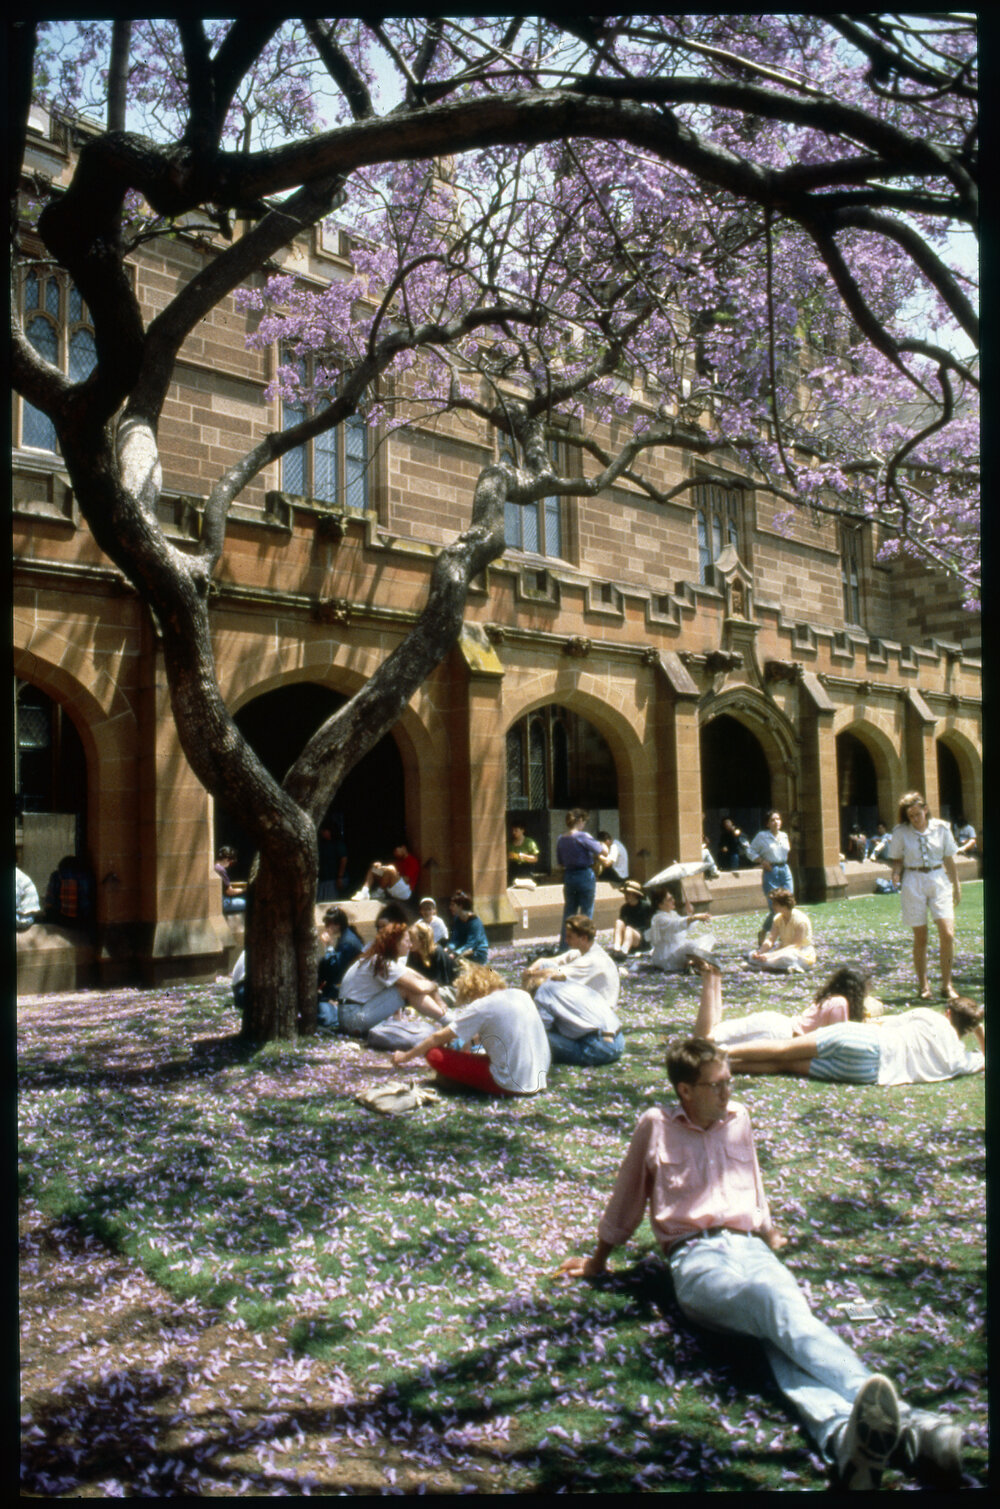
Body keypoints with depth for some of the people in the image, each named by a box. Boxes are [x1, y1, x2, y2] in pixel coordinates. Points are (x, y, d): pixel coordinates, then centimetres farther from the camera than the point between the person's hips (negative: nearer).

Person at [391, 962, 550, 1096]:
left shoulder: (481, 1007, -8)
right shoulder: (522, 995, 8)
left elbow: (439, 1037, 1)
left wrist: (406, 1056, 13)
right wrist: (473, 1040, 31)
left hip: (511, 1086, -8)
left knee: (435, 1054, -6)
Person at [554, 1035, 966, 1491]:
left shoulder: (738, 1119, 21)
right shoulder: (656, 1126, 8)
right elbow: (625, 1200, 20)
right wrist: (597, 1262, 30)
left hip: (751, 1248, 5)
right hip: (696, 1258, -5)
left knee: (782, 1327, -33)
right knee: (773, 1299, -39)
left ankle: (843, 1437, -62)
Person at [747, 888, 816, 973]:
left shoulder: (800, 919, -19)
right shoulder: (778, 918, 2)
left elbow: (796, 945, -25)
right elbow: (770, 939, -5)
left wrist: (773, 955, -34)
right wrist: (759, 952, -25)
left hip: (803, 955, -7)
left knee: (786, 956, -43)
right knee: (753, 955, -11)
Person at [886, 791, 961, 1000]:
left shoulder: (941, 828, 2)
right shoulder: (900, 832, -1)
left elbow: (949, 860, 10)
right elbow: (897, 859, 7)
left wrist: (957, 887, 12)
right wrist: (896, 873, -15)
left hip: (939, 881, 1)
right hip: (913, 883, -1)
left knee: (947, 933, -11)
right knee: (920, 938, 3)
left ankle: (946, 984, 3)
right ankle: (923, 986, 16)